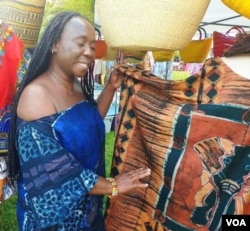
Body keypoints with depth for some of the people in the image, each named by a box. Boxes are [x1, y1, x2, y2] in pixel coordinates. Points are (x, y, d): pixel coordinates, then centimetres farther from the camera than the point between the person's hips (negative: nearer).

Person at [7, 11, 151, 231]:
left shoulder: (78, 88, 0)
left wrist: (111, 87, 0)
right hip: (54, 213, -7)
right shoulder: (36, 94, -25)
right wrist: (111, 186, -20)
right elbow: (49, 170, -28)